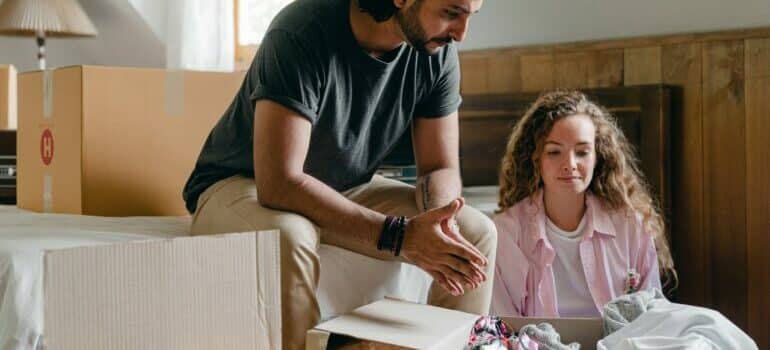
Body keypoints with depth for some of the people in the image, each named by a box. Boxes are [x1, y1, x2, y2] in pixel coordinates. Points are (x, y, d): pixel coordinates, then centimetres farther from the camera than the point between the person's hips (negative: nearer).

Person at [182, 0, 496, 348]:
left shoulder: (439, 51, -12)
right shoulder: (303, 31, -30)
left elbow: (441, 168, -6)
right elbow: (279, 184, -35)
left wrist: (439, 221, -29)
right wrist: (398, 235, -39)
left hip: (347, 189, 5)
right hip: (242, 185, -5)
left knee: (478, 233, -10)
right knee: (289, 236, -38)